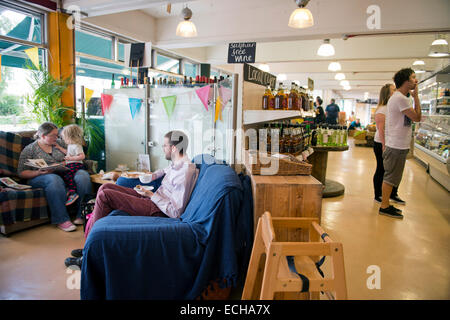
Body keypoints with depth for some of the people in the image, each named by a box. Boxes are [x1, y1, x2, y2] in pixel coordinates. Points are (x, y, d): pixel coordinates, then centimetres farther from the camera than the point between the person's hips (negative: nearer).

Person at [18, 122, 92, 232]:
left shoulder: (59, 143, 18)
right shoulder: (29, 149, 7)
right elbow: (22, 172, 3)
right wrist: (38, 172, -16)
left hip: (64, 174, 4)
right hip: (40, 178, -3)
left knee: (83, 175, -28)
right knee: (54, 180, -40)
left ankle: (82, 215, -29)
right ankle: (61, 220, -37)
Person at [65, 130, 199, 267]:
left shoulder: (184, 173, -23)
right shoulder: (177, 163, 7)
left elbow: (175, 212, -24)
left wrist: (152, 195, -16)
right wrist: (153, 175, 15)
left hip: (157, 209, -10)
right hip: (151, 199, 10)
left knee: (104, 196, -15)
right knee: (105, 187, 7)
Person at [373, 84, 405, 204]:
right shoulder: (382, 110, -13)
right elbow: (381, 130, -19)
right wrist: (384, 146, -22)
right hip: (382, 144, -8)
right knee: (381, 170, 3)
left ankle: (393, 194, 27)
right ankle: (378, 196, 17)